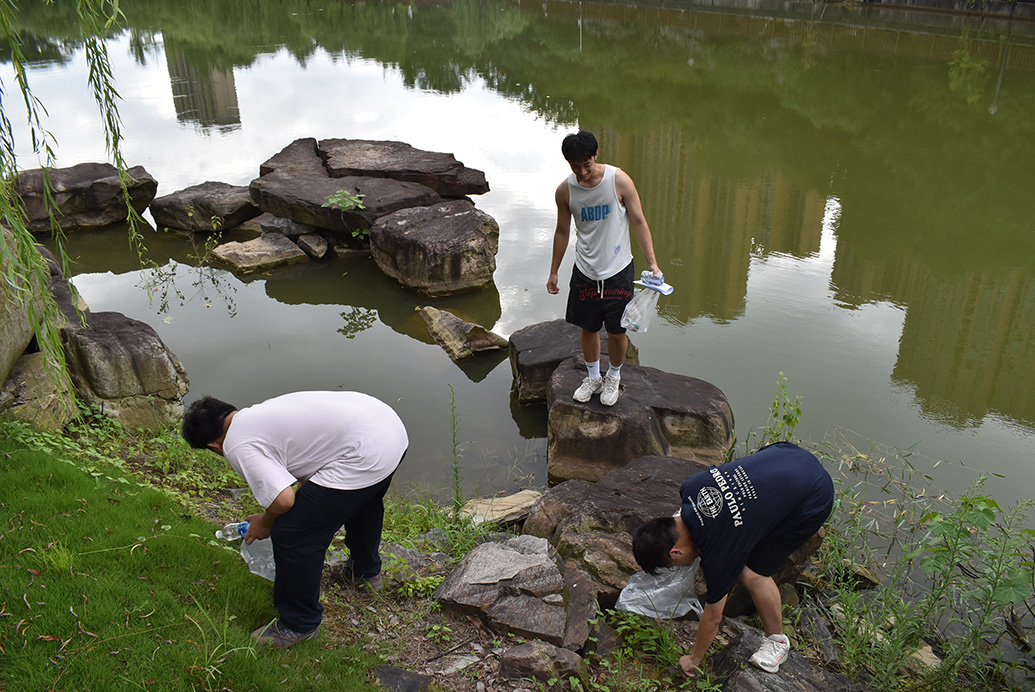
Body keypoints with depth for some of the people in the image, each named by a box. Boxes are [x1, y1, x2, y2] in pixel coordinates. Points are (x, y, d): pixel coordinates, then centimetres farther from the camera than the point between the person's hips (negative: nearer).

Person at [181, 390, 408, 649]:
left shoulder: (238, 447, -5)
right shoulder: (261, 412, 23)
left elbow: (283, 500, -14)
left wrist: (265, 524, 9)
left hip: (364, 457, -10)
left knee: (291, 535, 3)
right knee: (364, 500, 38)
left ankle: (299, 625, 22)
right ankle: (366, 571, 62)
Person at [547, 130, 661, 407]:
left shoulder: (619, 180, -14)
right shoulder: (565, 191, -7)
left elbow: (639, 222, -7)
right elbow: (562, 232, 7)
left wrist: (652, 262, -14)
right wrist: (554, 272, 12)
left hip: (617, 270, -2)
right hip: (585, 270, 2)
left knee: (617, 331, 7)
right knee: (588, 328, 14)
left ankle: (614, 376, 34)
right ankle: (593, 378, 37)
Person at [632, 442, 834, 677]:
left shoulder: (719, 553, -22)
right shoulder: (689, 488, -9)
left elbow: (713, 618, -7)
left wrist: (693, 659, 9)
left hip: (814, 498, -8)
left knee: (753, 572, -7)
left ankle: (777, 642, 16)